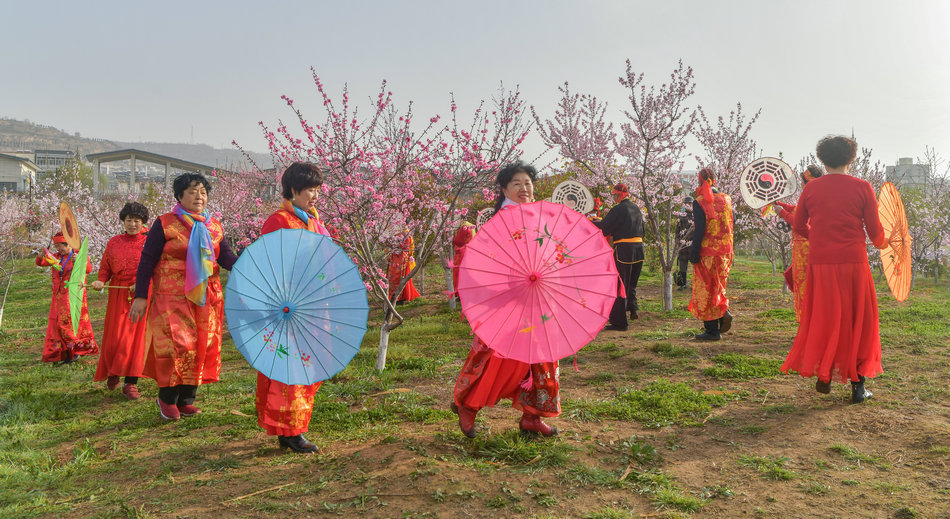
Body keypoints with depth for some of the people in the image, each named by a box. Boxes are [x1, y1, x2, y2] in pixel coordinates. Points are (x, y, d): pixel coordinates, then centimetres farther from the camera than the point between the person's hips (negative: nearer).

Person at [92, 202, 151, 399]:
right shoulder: (114, 242, 10)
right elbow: (105, 268, 13)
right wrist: (100, 281, -6)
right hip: (118, 295, 2)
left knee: (136, 338, -2)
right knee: (115, 337, 0)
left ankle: (131, 383, 5)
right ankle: (113, 373, 28)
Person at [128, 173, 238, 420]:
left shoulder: (214, 227, 12)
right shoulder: (164, 224, -1)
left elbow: (226, 257, 2)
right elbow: (147, 261, -2)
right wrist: (140, 296, -7)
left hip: (207, 298, 5)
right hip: (172, 298, -5)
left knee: (202, 348, 5)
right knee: (177, 346, -10)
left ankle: (186, 399, 18)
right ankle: (166, 398, 11)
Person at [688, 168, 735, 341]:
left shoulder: (699, 202, -13)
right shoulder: (726, 199, 6)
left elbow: (699, 231, -15)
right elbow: (731, 224, 11)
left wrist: (693, 254, -12)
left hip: (707, 253, -6)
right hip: (725, 253, 6)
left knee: (706, 290, 2)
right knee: (718, 286, 23)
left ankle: (712, 330, 5)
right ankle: (724, 311, 1)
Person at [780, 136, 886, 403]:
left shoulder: (811, 188, 2)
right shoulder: (862, 187, -3)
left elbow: (799, 226, 8)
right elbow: (875, 230, -1)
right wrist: (882, 243, 22)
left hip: (820, 262, 1)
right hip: (853, 262, -1)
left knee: (822, 321, 13)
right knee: (858, 322, 9)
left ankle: (823, 377, 17)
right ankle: (858, 385, 13)